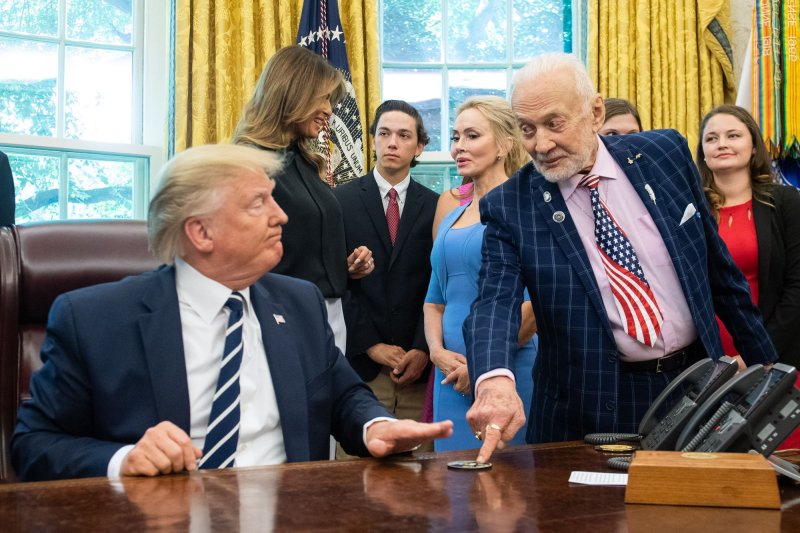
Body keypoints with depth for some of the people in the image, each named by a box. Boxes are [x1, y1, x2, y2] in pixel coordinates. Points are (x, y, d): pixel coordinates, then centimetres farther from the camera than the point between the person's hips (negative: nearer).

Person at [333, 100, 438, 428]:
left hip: (417, 364, 1)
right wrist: (372, 346, -7)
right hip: (360, 362, -1)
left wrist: (422, 350, -7)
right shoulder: (341, 201, 3)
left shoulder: (434, 206, 8)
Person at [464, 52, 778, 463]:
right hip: (594, 409, -2)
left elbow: (717, 265, 7)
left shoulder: (665, 153, -2)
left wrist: (762, 361, 13)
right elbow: (494, 303, -22)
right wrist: (495, 380, -43)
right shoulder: (509, 207, -9)